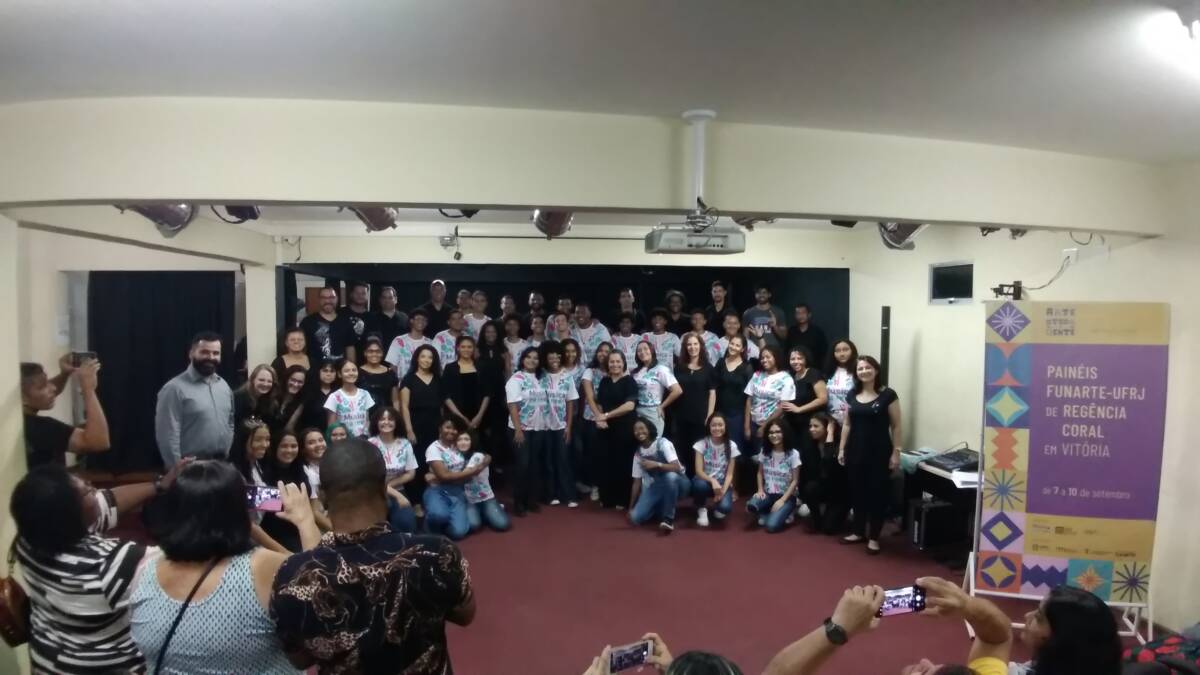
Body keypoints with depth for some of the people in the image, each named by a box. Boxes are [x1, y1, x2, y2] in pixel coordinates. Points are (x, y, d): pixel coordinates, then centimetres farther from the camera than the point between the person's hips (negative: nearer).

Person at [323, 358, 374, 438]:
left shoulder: (364, 394, 4)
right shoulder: (335, 397, -6)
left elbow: (368, 421, 8)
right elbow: (331, 426, -3)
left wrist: (368, 437, 0)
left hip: (362, 439, 3)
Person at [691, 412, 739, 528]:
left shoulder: (731, 446, -5)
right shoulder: (702, 443, -8)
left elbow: (730, 474, -5)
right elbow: (699, 471, -12)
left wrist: (723, 490, -23)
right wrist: (713, 481, -30)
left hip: (722, 482, 0)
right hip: (705, 480, 0)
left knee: (725, 507, -30)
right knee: (700, 485, -38)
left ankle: (717, 506, 12)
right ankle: (702, 509, -3)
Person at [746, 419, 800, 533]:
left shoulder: (793, 454, -10)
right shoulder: (764, 451, 2)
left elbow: (795, 481, -8)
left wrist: (782, 500, -17)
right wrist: (760, 490, -7)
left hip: (787, 496, -3)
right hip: (768, 493, 3)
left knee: (771, 526, -27)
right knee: (751, 506, -31)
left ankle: (784, 514, 6)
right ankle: (767, 514, 2)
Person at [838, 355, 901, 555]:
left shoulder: (888, 395, -6)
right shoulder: (852, 395, 7)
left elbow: (896, 426, -5)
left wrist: (896, 452, -9)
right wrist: (841, 449, 10)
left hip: (879, 453, -4)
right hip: (856, 451, 4)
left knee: (877, 494, 3)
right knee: (857, 492, 11)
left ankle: (874, 537, 14)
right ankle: (859, 532, 25)